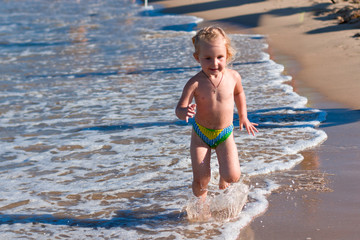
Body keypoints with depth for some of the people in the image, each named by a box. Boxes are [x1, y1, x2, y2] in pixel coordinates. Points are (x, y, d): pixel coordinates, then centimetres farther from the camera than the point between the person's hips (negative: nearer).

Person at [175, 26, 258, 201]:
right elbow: (179, 109, -20)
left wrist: (243, 117, 20)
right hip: (201, 134, -2)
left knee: (233, 177, -9)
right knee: (201, 180, -2)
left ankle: (223, 178, 29)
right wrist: (185, 112, -44)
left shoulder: (233, 77, -10)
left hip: (225, 134, 2)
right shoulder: (195, 83, -20)